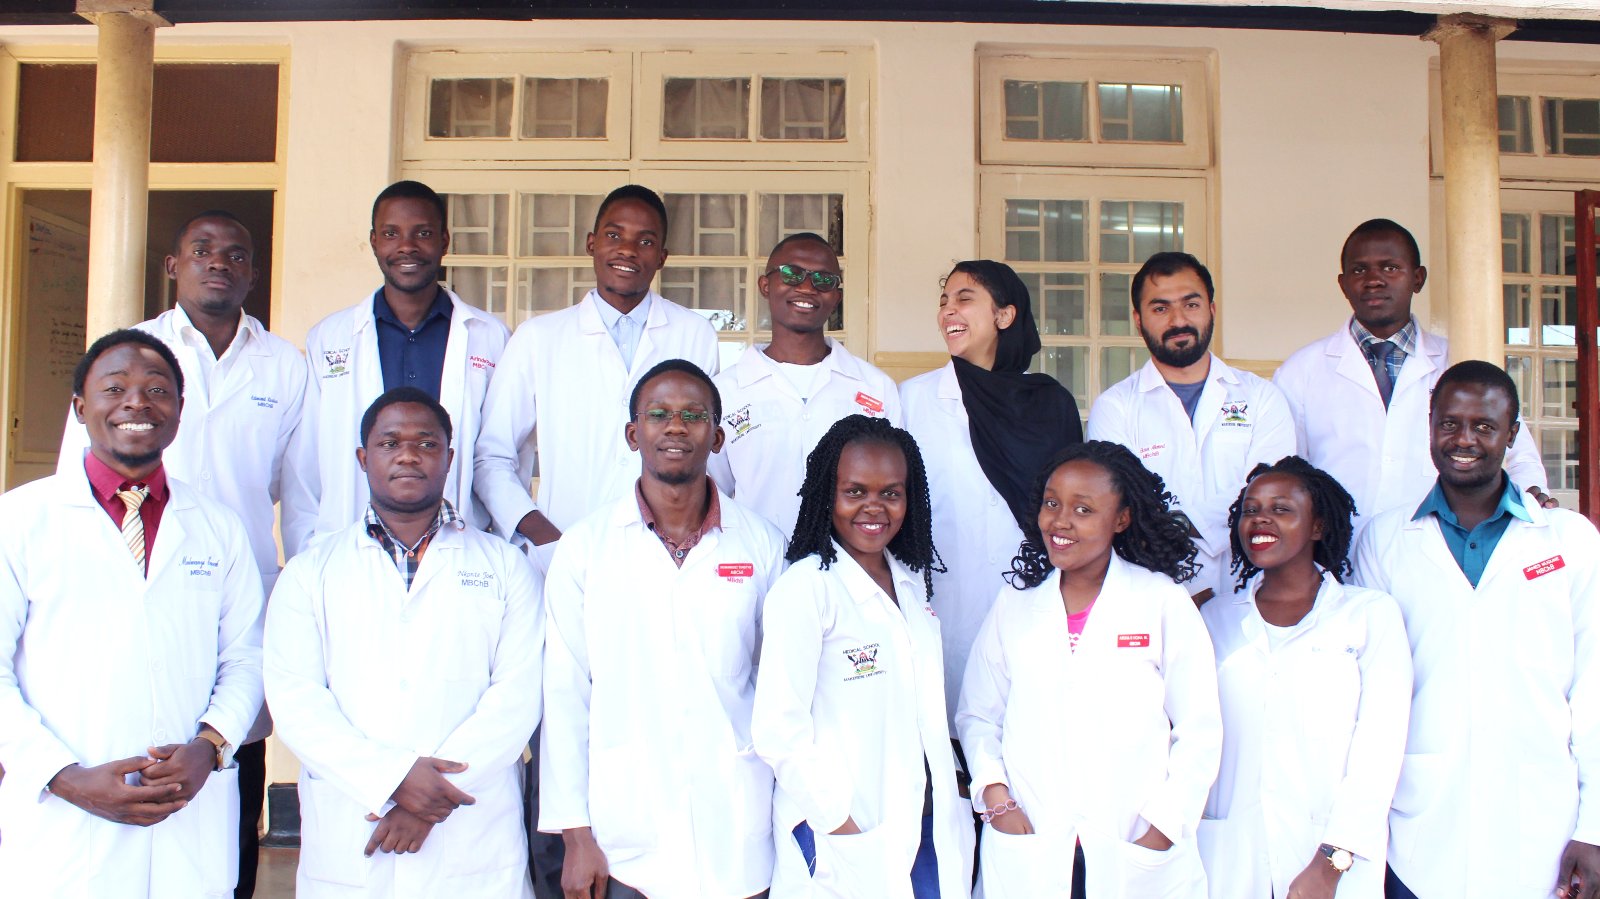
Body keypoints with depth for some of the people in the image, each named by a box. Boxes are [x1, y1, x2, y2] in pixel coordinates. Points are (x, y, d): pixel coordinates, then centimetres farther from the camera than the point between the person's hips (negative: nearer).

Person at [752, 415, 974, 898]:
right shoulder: (806, 587, -14)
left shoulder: (912, 581, 9)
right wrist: (837, 819, -14)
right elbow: (778, 727, -18)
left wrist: (950, 799, 8)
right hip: (845, 846, -6)